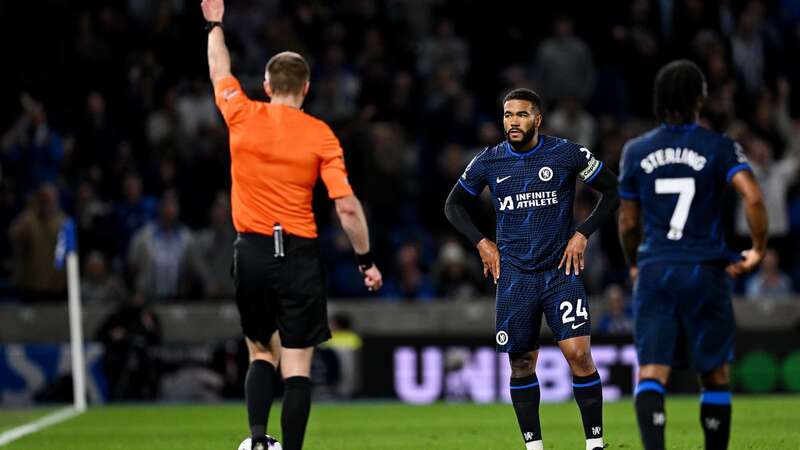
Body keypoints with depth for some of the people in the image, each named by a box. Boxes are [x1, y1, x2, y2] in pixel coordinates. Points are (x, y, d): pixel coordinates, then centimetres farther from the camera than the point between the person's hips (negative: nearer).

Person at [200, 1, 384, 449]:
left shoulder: (244, 117, 0)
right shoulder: (321, 135, -5)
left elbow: (220, 71, 21)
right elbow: (348, 206, -9)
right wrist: (367, 260, 2)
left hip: (252, 252, 2)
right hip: (300, 256, -2)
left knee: (262, 353, 17)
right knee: (297, 366, 0)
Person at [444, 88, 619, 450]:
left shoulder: (567, 154, -5)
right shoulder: (488, 162, 2)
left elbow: (612, 192, 5)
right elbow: (454, 205, 18)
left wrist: (582, 234, -3)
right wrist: (481, 242, 5)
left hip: (561, 271, -2)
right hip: (514, 275, 2)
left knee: (578, 353, -13)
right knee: (521, 363, 4)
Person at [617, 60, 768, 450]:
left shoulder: (636, 151, 6)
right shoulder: (719, 147, -3)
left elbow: (628, 222, 12)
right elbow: (752, 197, -17)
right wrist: (758, 250, -2)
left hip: (654, 271, 1)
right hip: (706, 271, -1)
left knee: (651, 374, -6)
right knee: (715, 375, 12)